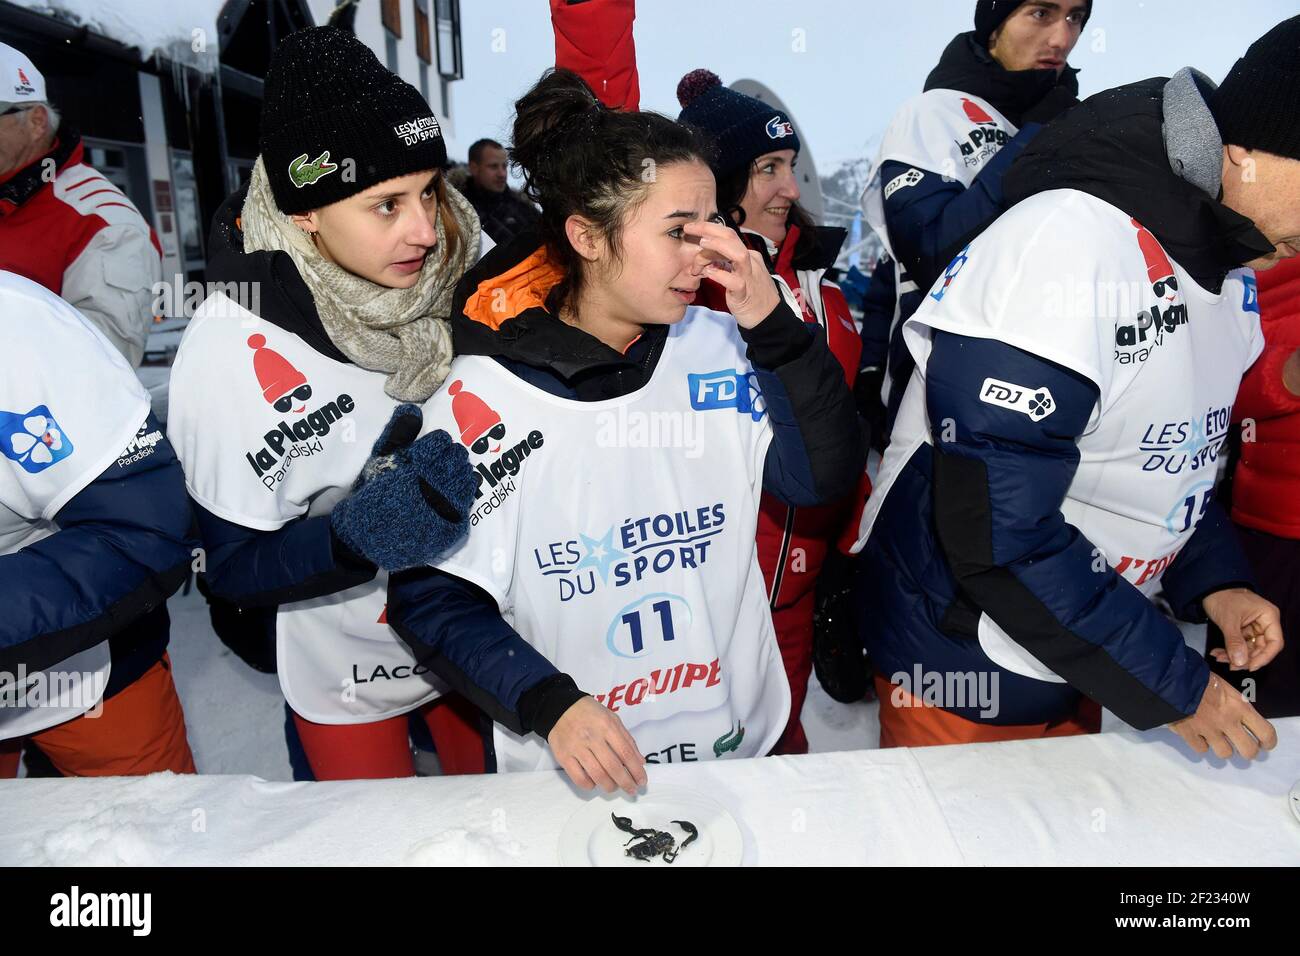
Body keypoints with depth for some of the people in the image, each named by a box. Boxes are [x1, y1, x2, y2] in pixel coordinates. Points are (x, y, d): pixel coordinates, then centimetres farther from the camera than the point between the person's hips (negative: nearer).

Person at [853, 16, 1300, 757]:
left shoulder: (1232, 266, 3)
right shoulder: (1068, 247, -26)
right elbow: (996, 533, -28)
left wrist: (1214, 579, -2)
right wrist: (1171, 685, -18)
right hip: (964, 670, -8)